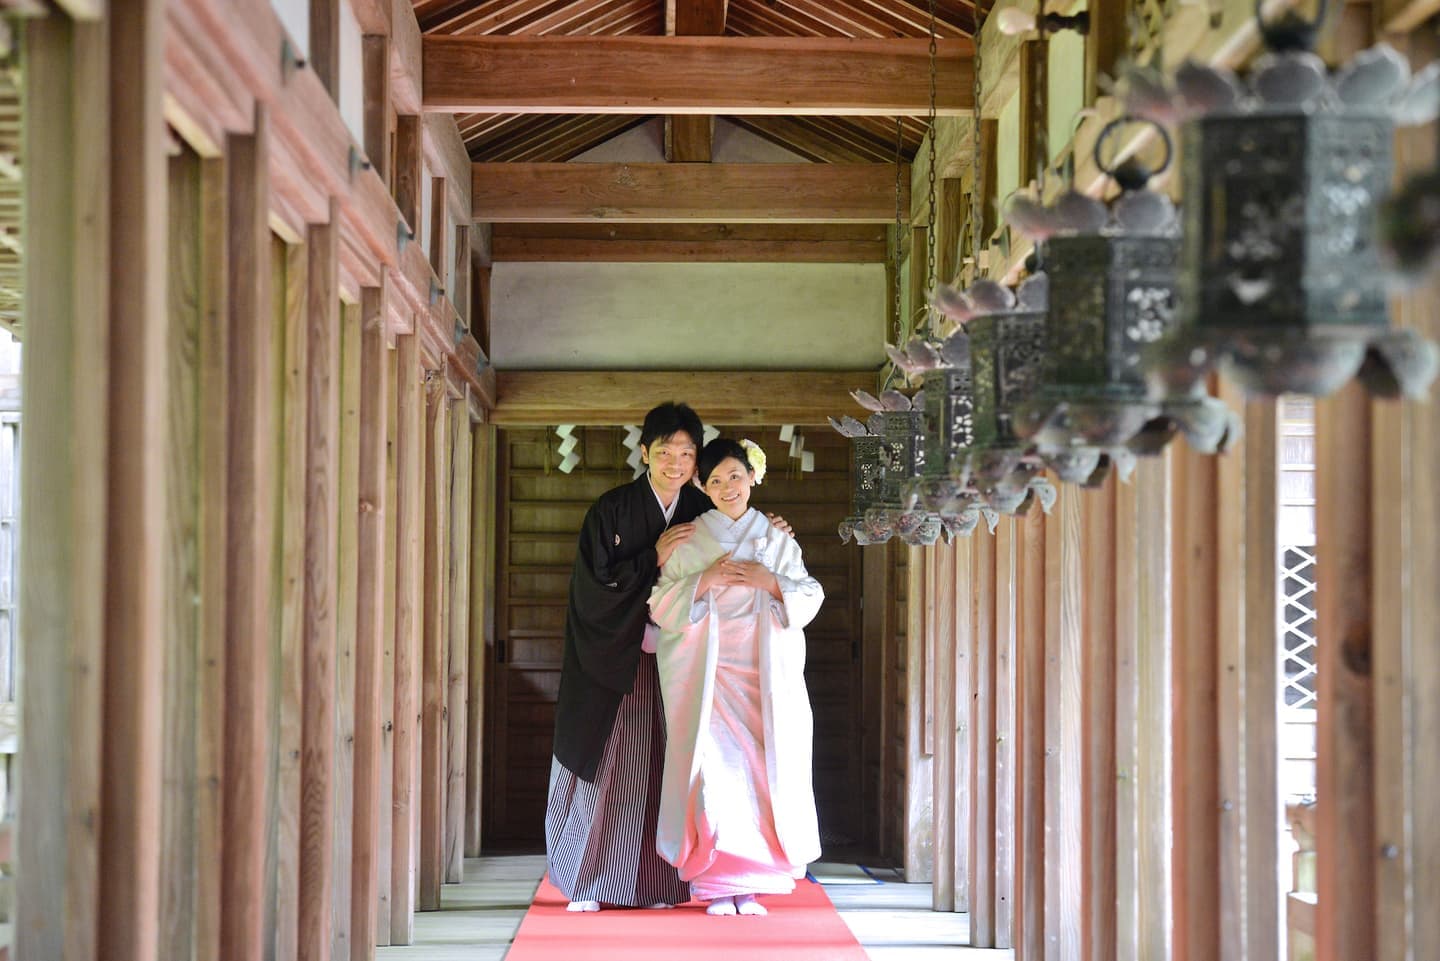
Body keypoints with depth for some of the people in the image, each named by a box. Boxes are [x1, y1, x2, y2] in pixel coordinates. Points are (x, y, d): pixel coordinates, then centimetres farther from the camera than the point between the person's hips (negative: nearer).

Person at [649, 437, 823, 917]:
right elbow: (661, 605, 2)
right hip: (708, 671, -2)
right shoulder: (688, 543, 7)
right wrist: (703, 582, -12)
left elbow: (810, 597, 7)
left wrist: (772, 583, -9)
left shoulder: (776, 540, 12)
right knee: (714, 765, -11)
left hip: (765, 672, 2)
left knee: (760, 766, -4)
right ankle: (716, 884, -5)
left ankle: (748, 884, 3)